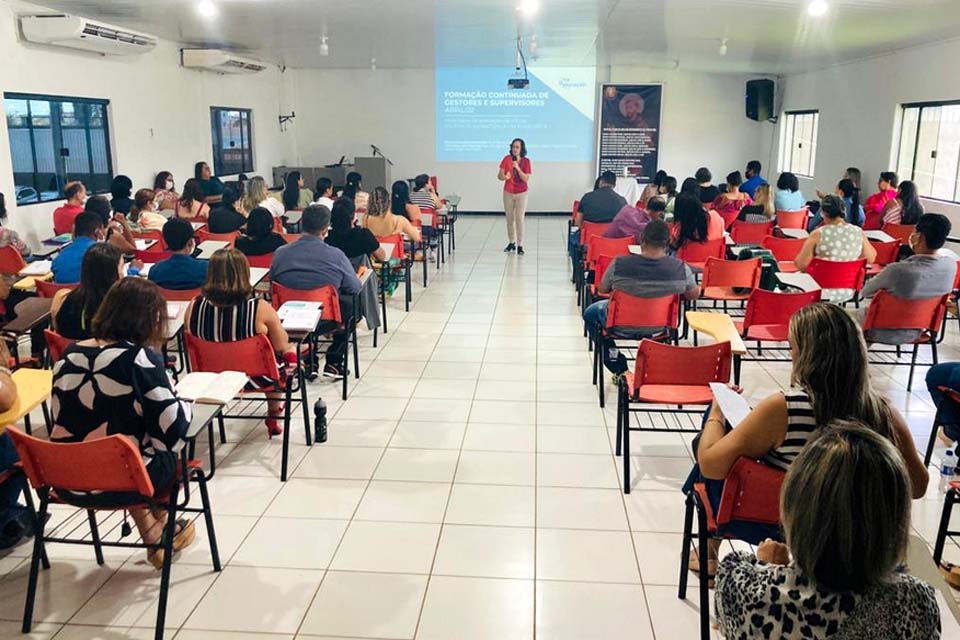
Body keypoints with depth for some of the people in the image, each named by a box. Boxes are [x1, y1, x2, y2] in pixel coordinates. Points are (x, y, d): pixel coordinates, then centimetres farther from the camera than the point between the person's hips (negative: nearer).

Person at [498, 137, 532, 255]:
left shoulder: (526, 161, -7)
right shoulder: (506, 159, -5)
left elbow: (526, 179, -13)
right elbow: (499, 176, -6)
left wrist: (517, 168, -23)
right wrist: (504, 177, -28)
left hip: (521, 193, -2)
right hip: (508, 193, 2)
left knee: (519, 219, -5)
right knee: (509, 219, 10)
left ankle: (520, 245, 0)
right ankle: (511, 242, 23)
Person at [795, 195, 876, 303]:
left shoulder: (818, 234, -13)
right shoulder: (858, 232, -3)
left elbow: (801, 264, -12)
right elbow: (871, 258, 9)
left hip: (822, 292, -4)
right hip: (848, 292, 4)